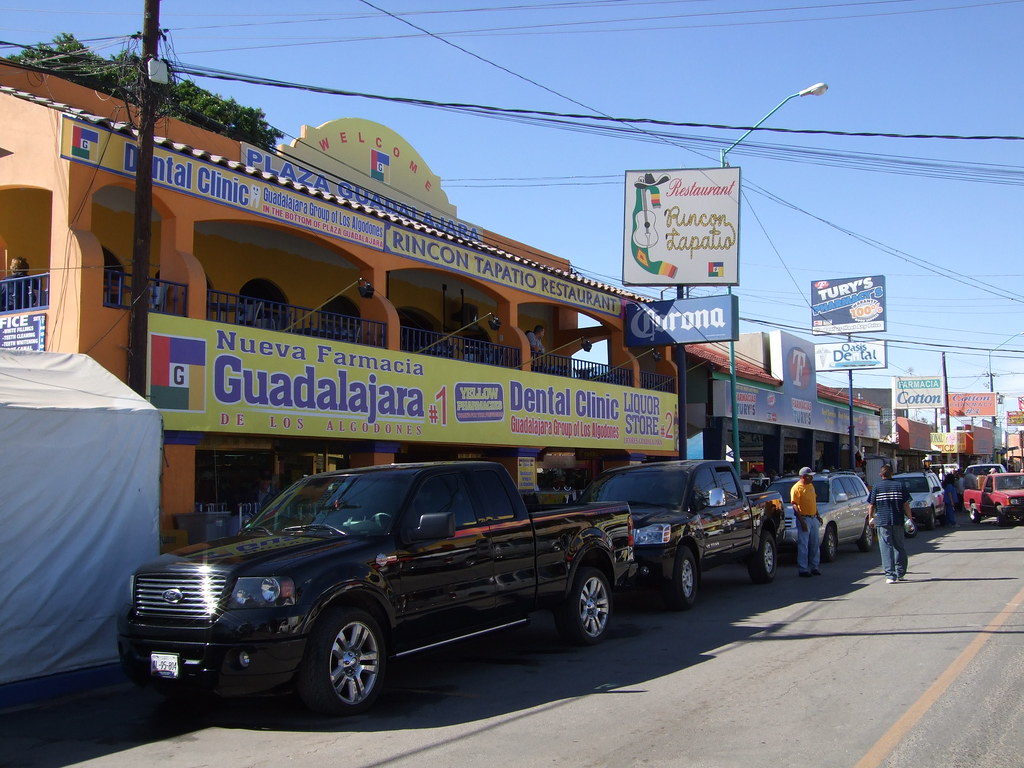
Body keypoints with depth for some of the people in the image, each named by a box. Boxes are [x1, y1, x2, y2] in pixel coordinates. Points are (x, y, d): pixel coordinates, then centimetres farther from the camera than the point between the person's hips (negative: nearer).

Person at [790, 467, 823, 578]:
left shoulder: (811, 486, 14)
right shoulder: (797, 488, -12)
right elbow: (795, 506, -16)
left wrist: (818, 515, 18)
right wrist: (802, 521, -21)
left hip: (813, 518, 8)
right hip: (804, 518, -8)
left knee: (814, 545, 12)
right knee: (803, 546, -6)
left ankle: (814, 567, 21)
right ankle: (802, 570, -3)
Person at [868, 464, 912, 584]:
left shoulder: (876, 487, 0)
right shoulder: (900, 486, 3)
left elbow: (871, 506, 0)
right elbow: (906, 505, 0)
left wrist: (870, 518, 14)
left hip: (882, 521, -2)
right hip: (898, 521, 2)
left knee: (886, 548, -1)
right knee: (899, 547, 16)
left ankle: (890, 575, -8)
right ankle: (900, 573, 22)